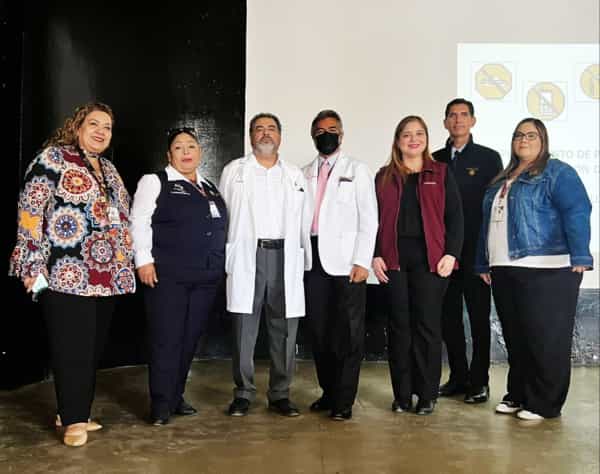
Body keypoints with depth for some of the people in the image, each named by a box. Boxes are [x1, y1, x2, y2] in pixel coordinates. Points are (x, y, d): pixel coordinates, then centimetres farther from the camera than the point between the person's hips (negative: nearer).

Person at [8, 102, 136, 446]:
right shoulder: (53, 158, -2)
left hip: (106, 274, 7)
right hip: (67, 273, -7)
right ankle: (74, 420, 7)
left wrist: (126, 263, 19)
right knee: (73, 347, -3)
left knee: (93, 348, 11)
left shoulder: (109, 170, 19)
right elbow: (31, 211, -9)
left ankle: (77, 412, 23)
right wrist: (33, 264, -15)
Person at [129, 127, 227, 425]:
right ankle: (161, 404, 5)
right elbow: (139, 221, -5)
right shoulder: (155, 181, 3)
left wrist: (222, 265, 15)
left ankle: (176, 396, 22)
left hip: (206, 277, 6)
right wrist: (144, 260, -14)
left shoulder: (211, 188, 19)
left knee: (191, 338, 9)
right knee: (166, 339, -4)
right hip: (168, 276, -5)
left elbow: (220, 229, 21)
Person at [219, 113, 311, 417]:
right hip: (246, 256, -1)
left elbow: (303, 222, 13)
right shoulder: (234, 170, 12)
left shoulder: (295, 175, 16)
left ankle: (280, 394, 15)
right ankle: (243, 393, 12)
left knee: (284, 330, 4)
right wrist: (221, 258, -1)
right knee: (244, 329, 1)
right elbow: (222, 215, 7)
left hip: (285, 258, 2)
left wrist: (308, 262, 6)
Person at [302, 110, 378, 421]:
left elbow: (368, 219, -1)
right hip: (314, 260, 4)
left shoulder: (357, 170, 6)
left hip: (346, 261, -3)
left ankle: (344, 401, 6)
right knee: (319, 332, 8)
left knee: (348, 333, -2)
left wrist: (362, 261, -10)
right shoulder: (305, 174, 16)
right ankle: (328, 392, 21)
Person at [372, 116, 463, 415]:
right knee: (399, 326, 4)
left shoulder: (441, 174, 9)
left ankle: (427, 395, 12)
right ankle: (402, 394, 13)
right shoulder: (384, 176, 13)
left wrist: (451, 254, -7)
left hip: (430, 259, -1)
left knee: (427, 325, 1)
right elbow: (374, 218, 9)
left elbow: (455, 216, 4)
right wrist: (376, 256, -2)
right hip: (394, 260, 2)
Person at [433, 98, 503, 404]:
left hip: (476, 252, -3)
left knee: (479, 318, 3)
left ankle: (479, 381, 13)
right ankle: (458, 377, 21)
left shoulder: (489, 158, 4)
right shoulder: (435, 160, 11)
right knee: (449, 316, 8)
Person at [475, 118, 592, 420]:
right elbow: (489, 223, 23)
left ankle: (544, 404, 8)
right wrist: (484, 264, 21)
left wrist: (579, 257, -21)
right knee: (515, 339, 13)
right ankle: (518, 395, 24)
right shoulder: (502, 180, 21)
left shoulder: (557, 173, -1)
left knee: (546, 339, -2)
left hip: (546, 271, -7)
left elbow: (577, 212, -13)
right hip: (504, 272, 8)